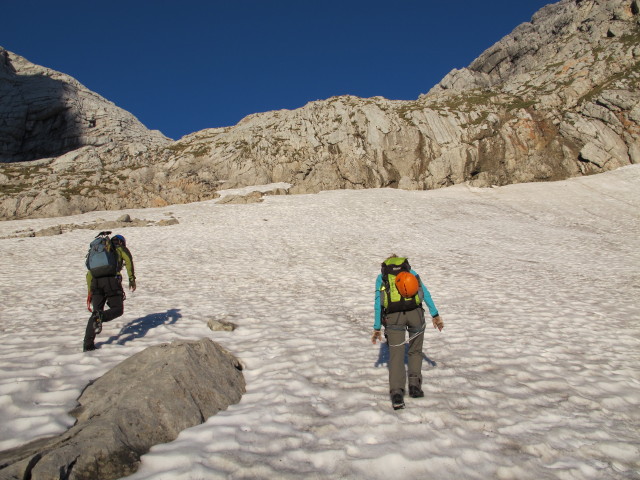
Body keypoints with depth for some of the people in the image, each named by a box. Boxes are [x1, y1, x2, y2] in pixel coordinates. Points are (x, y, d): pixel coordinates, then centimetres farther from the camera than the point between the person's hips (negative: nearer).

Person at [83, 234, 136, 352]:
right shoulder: (121, 249, 21)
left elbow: (89, 274, 29)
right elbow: (128, 260, -2)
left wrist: (90, 292, 30)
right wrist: (132, 279, -5)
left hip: (96, 282, 5)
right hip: (112, 281, -4)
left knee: (96, 312, 11)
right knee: (118, 309, 8)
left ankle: (88, 345, 0)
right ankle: (100, 317, -26)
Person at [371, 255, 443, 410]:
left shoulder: (381, 277, 22)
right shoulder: (411, 271, 24)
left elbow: (378, 303, 13)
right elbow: (425, 292, 10)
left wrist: (377, 328, 15)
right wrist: (435, 315, 5)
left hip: (394, 316, -1)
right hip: (415, 312, 1)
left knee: (396, 355, 1)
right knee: (415, 352, 21)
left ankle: (397, 394, -12)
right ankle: (414, 386, 14)